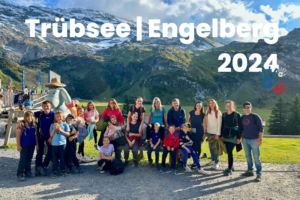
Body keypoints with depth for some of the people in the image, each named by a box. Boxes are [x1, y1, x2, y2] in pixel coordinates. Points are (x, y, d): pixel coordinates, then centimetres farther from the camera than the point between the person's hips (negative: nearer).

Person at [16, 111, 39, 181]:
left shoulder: (34, 124, 4)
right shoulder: (21, 124, -9)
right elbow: (18, 135, -8)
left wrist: (37, 144, 10)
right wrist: (18, 145, -11)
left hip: (32, 144, 5)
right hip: (24, 145, -5)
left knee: (29, 159, 14)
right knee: (23, 159, 0)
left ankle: (28, 171, 26)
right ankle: (20, 174, 8)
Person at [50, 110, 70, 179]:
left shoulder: (65, 124, 2)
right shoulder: (52, 125, 4)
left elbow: (68, 134, -1)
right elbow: (51, 135, -1)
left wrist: (61, 130, -12)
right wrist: (54, 128, -12)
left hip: (62, 143, 0)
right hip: (54, 144, 1)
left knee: (62, 157, 6)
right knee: (55, 158, 3)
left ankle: (63, 170, 19)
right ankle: (55, 172, 11)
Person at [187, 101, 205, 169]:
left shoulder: (203, 115, 1)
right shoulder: (191, 113, 2)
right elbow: (188, 122, 8)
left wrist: (204, 133, 2)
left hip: (200, 133, 0)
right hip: (192, 132, 0)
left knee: (198, 147, 5)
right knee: (194, 147, -1)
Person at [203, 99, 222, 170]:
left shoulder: (218, 112, -7)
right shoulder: (208, 112, 8)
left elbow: (219, 123, -10)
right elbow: (206, 122, 11)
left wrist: (217, 134, -14)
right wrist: (205, 132, 7)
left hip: (215, 133, -5)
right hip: (209, 132, 5)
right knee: (210, 147, 13)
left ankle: (216, 163, 5)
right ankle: (213, 160, 28)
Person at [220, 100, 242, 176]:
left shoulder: (237, 115, -5)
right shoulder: (224, 114, 9)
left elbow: (240, 126, -5)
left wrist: (239, 137, -8)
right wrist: (221, 135, 9)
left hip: (233, 136, -5)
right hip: (225, 135, 5)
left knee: (230, 152, -9)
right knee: (228, 152, 9)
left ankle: (230, 169, -1)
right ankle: (231, 166, 23)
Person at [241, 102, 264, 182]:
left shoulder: (255, 117, -6)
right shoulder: (242, 118, 10)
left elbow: (261, 128, -8)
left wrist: (259, 139, -14)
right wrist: (242, 138, 13)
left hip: (254, 140, -5)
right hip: (245, 140, 5)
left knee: (256, 157, -2)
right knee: (248, 156, 13)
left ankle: (259, 174, 6)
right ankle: (250, 171, 25)